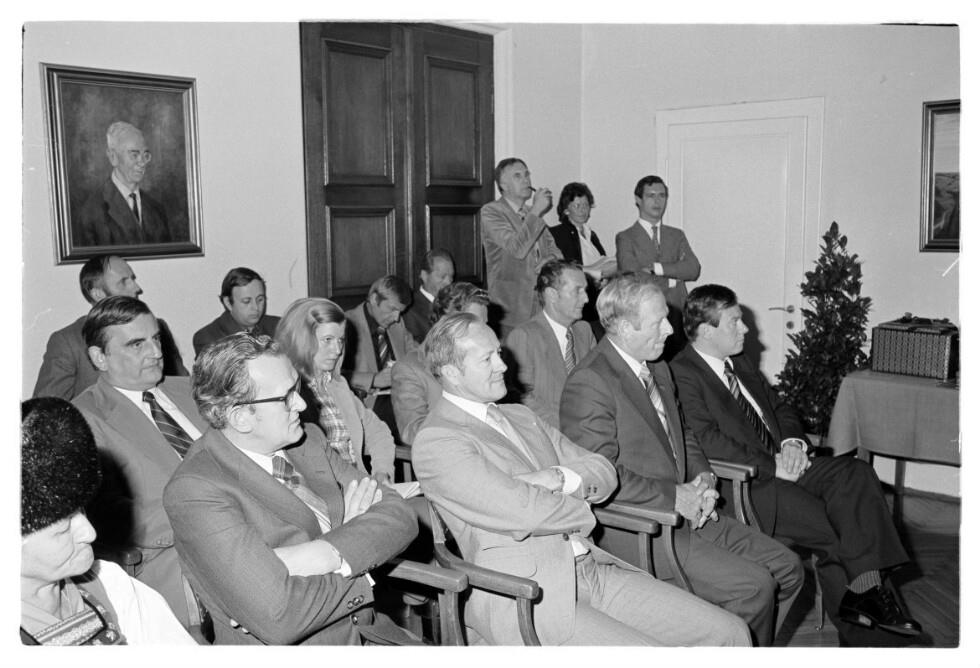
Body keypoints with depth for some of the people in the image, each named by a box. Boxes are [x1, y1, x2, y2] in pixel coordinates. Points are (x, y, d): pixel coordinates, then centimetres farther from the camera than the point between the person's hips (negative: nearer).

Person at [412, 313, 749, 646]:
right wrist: (580, 509, 1)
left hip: (593, 568, 8)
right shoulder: (435, 442, -8)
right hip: (524, 598, -7)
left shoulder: (522, 417, 19)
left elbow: (603, 472, 13)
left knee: (729, 633, -1)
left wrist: (560, 478, -8)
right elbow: (526, 511, -19)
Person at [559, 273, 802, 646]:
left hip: (685, 513, 9)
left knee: (787, 569, 4)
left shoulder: (658, 370, 14)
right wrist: (675, 496, -17)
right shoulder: (588, 383, -18)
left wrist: (702, 479, 5)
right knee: (752, 586, -18)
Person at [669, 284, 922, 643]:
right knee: (827, 523, -22)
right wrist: (771, 466, -18)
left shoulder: (740, 364, 18)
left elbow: (780, 407, 24)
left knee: (855, 473, -13)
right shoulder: (682, 374, -12)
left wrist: (792, 441, 2)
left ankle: (866, 589, -19)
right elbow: (708, 442, -20)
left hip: (781, 464, 9)